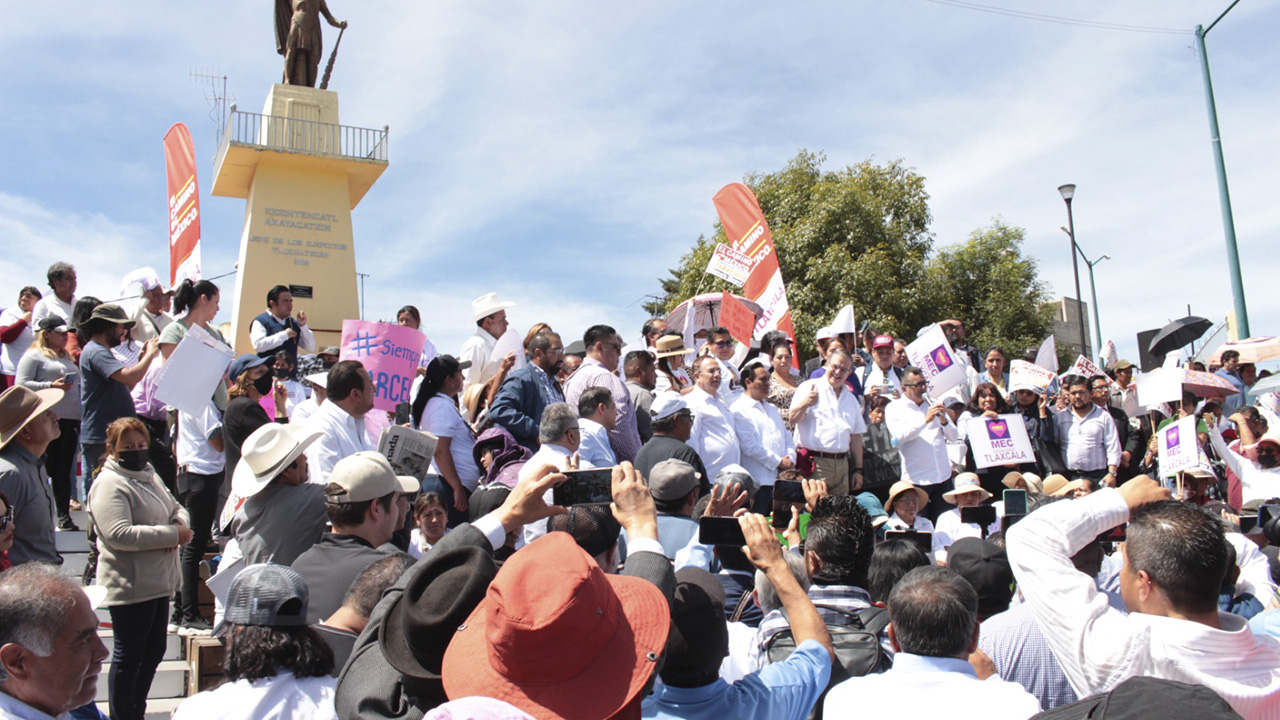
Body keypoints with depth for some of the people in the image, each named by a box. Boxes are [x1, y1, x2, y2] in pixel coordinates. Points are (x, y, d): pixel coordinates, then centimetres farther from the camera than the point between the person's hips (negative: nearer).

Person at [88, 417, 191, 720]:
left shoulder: (149, 476, 13)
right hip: (130, 587, -9)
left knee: (153, 652, 18)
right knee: (128, 657, 2)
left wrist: (180, 524, -7)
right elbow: (119, 534, -26)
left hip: (158, 582, 9)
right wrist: (171, 534, -23)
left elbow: (176, 508, 18)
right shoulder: (109, 485, -15)